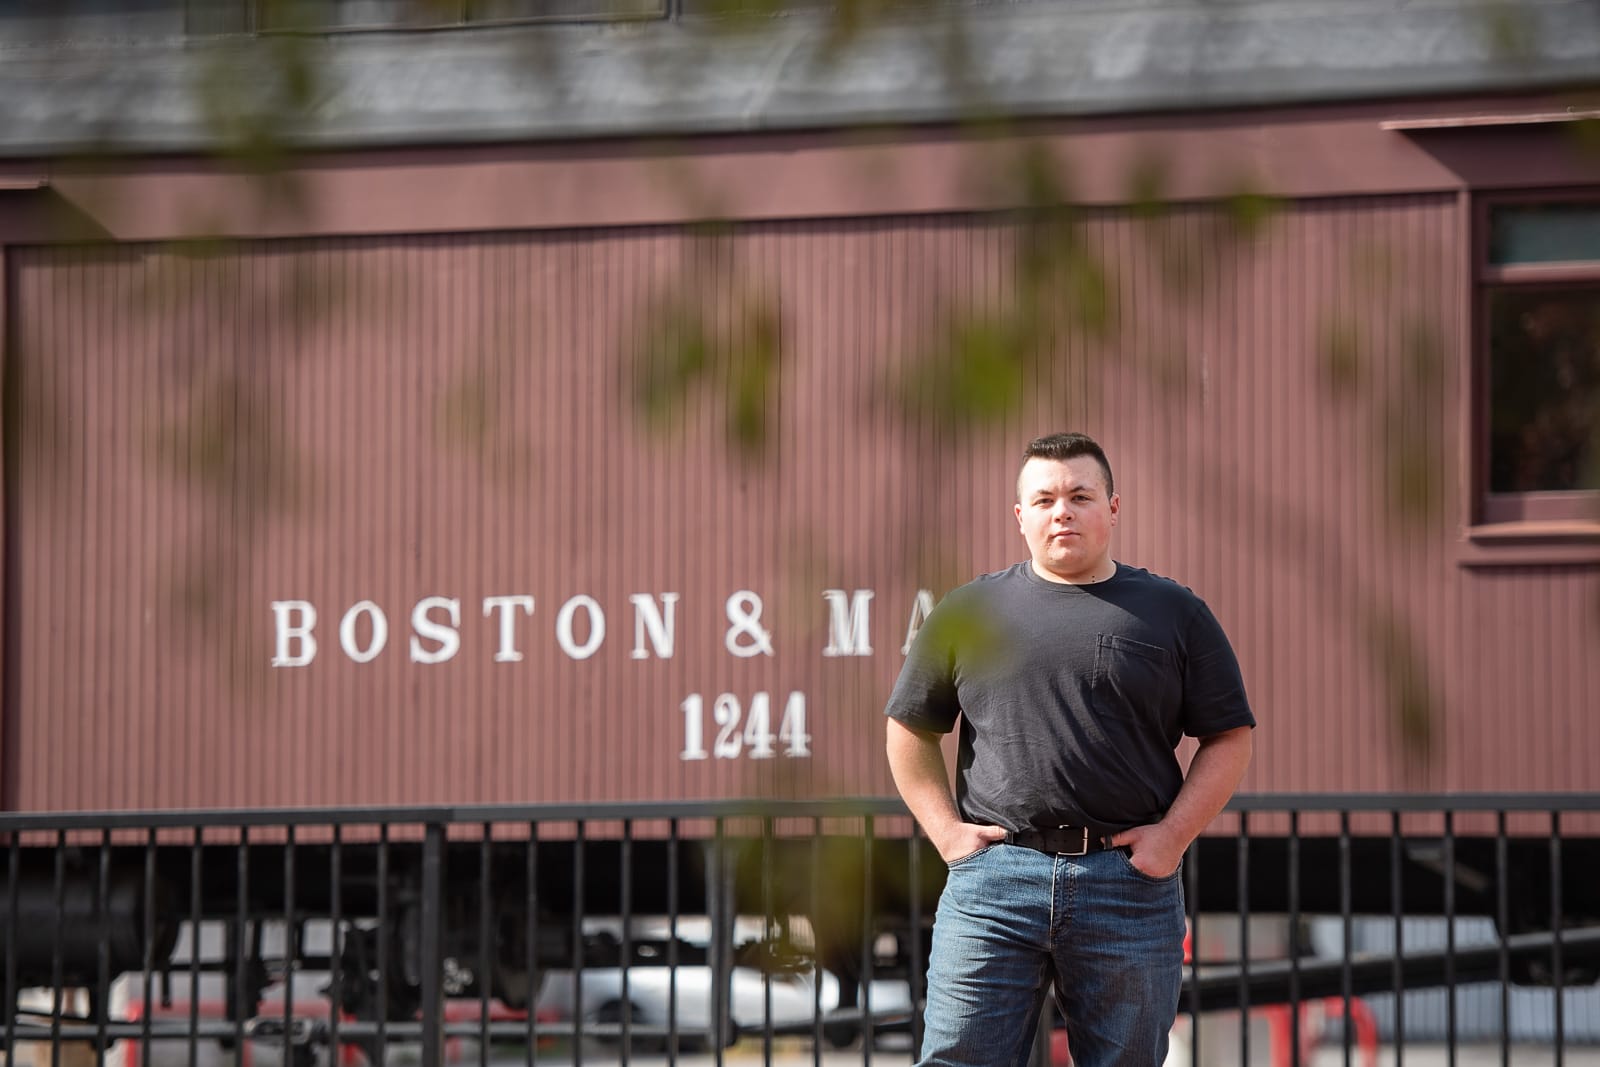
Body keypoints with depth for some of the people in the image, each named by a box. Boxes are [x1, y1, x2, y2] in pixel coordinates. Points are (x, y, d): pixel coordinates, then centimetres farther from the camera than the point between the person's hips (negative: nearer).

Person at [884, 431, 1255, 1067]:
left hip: (1129, 882, 0)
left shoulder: (1173, 614, 9)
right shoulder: (970, 612, 11)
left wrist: (1173, 835, -4)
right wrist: (946, 830, 3)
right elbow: (910, 729, 16)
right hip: (992, 880, 0)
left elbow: (1229, 736, 8)